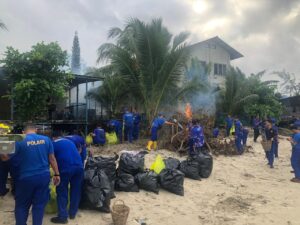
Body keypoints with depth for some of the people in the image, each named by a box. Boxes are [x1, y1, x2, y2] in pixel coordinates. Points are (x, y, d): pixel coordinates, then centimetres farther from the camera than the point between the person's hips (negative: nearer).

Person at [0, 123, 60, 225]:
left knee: (21, 205, 16)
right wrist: (57, 174, 6)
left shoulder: (20, 141, -9)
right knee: (39, 205, 13)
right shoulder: (46, 139, 1)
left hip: (26, 178, -2)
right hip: (43, 176, 3)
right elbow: (52, 158, 2)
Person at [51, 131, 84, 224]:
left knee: (62, 192, 9)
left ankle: (63, 217, 13)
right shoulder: (70, 141, 27)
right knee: (76, 191, 16)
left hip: (65, 168, -5)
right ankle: (72, 213, 28)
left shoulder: (53, 144, 13)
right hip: (79, 166, 5)